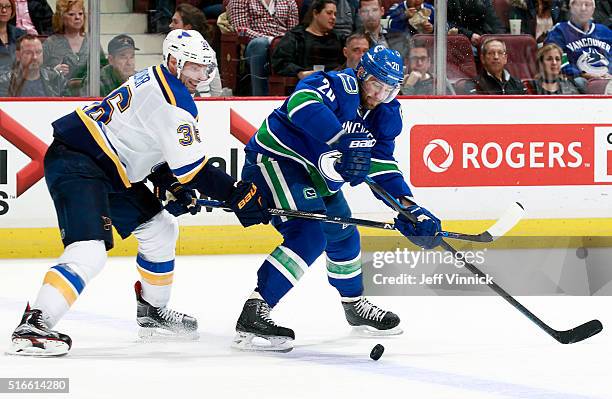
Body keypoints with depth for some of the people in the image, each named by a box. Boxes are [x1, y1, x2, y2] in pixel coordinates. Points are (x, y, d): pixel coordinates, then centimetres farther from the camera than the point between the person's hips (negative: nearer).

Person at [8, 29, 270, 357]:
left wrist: (171, 185, 9)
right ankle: (32, 327, -31)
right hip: (75, 166, -11)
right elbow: (192, 167, -21)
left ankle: (152, 312, 33)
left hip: (106, 169, 11)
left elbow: (154, 143, 23)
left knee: (160, 228, 20)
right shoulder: (173, 99, -19)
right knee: (89, 251, -26)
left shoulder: (155, 80, 13)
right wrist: (238, 194, -16)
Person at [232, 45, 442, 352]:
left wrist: (409, 208, -7)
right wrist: (344, 142, -52)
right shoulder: (340, 86, -24)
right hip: (274, 158, -10)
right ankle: (254, 313, -30)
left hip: (314, 175, 10)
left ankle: (355, 305, 46)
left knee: (344, 237, 21)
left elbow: (383, 165, 6)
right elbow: (302, 103, -45)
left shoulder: (384, 114, 4)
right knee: (309, 236, -25)